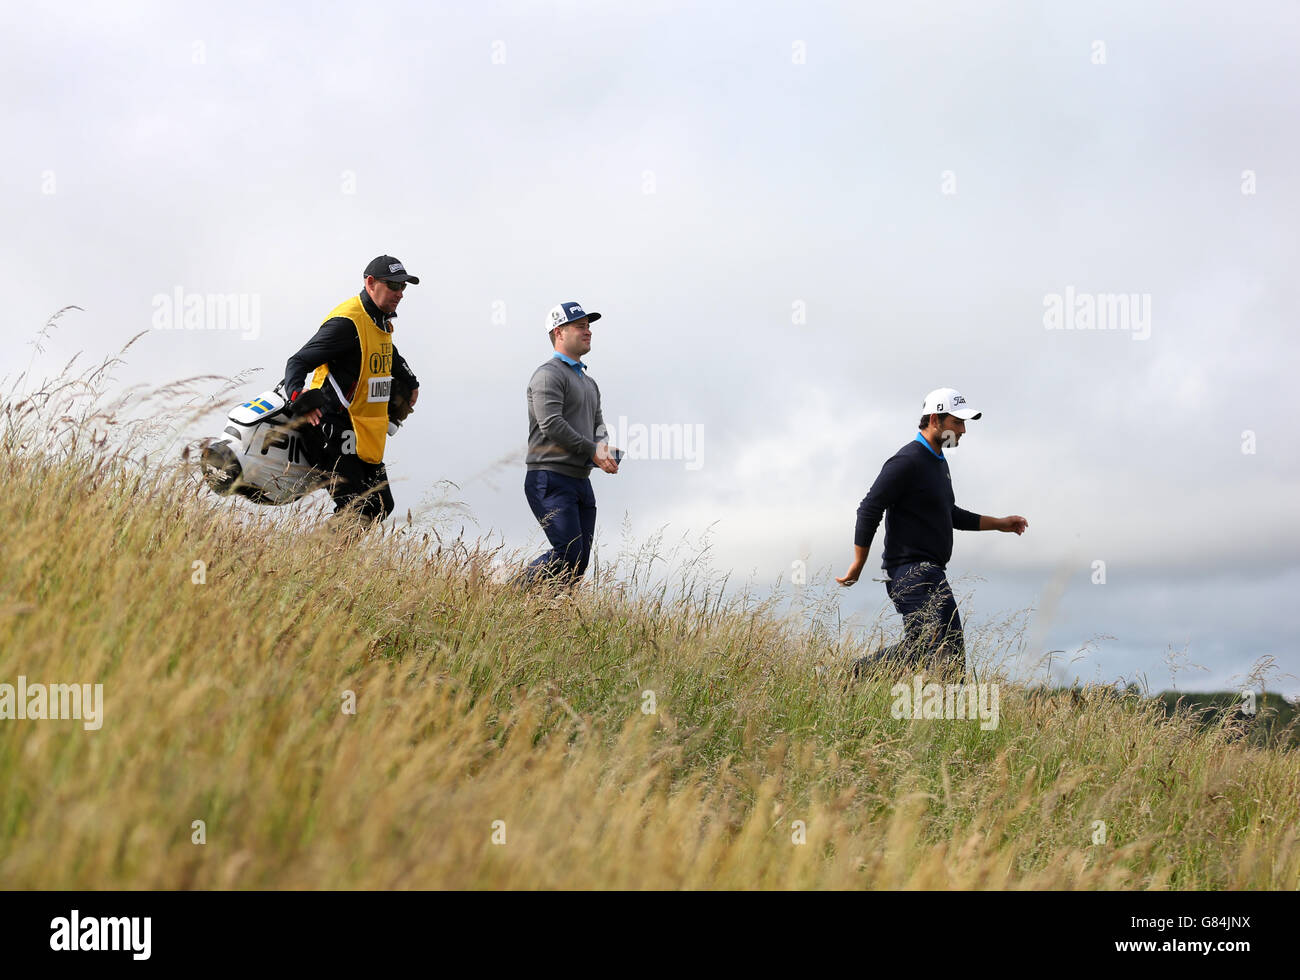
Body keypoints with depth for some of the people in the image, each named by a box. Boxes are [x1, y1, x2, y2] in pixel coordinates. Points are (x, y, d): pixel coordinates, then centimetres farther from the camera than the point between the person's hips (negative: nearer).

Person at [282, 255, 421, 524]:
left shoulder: (381, 321, 12)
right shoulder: (347, 322, -17)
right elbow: (297, 362, -22)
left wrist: (408, 382, 48)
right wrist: (299, 397, -40)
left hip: (367, 433, 9)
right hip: (337, 426, -9)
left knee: (380, 507, 6)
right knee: (354, 510, -17)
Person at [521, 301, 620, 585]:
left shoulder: (589, 382, 23)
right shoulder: (549, 374, -7)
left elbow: (598, 425, 20)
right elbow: (551, 424, -18)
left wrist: (605, 450, -3)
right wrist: (593, 452, -15)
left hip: (581, 481, 9)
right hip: (550, 479, -9)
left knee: (580, 560, 3)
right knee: (568, 554, -18)